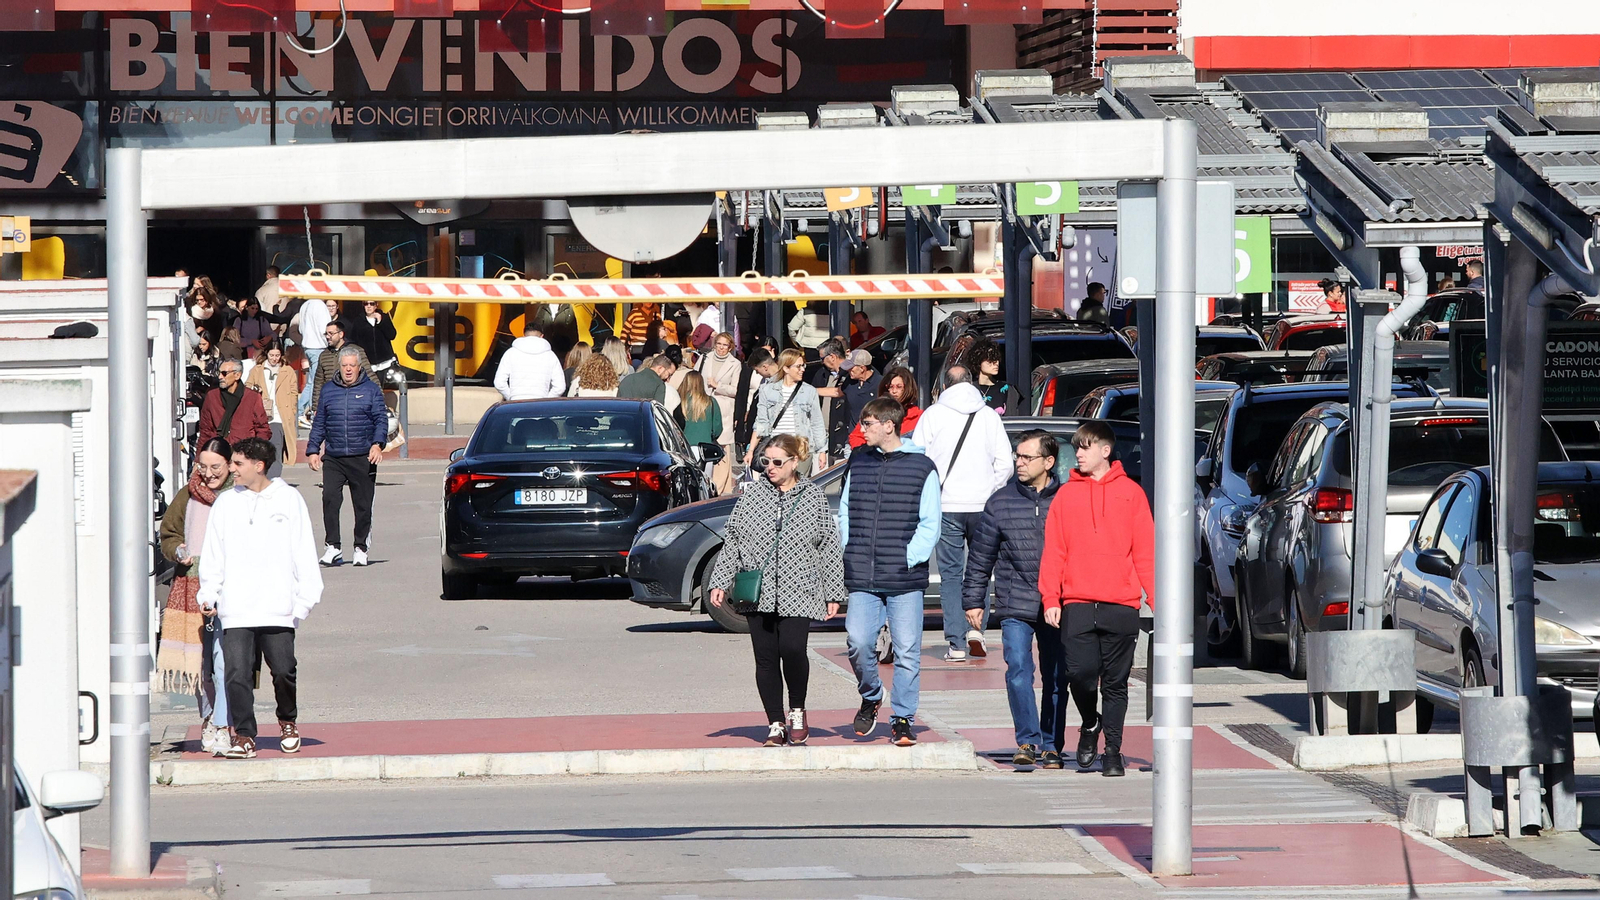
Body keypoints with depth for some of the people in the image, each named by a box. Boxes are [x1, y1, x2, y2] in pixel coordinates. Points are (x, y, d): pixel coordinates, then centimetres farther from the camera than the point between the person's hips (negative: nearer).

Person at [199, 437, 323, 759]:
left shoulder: (288, 499, 6)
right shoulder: (226, 502, 10)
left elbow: (304, 551, 7)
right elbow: (213, 553, 12)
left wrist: (306, 596, 2)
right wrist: (208, 593, 3)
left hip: (277, 608, -1)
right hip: (236, 608, 1)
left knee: (283, 670, -1)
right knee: (237, 673, -7)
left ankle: (287, 723, 23)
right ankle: (243, 735, -2)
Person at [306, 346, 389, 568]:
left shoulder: (371, 390, 6)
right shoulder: (329, 391, 13)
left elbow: (381, 419, 0)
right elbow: (319, 423, 16)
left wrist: (377, 444, -15)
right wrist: (313, 450, 8)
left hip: (363, 458, -1)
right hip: (333, 458, 1)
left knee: (363, 504, 3)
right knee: (330, 498, -15)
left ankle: (361, 548, 14)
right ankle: (332, 546, -11)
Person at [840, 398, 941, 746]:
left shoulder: (921, 467, 1)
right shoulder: (858, 462, 13)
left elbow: (929, 523, 1)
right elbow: (845, 512, 19)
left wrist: (911, 558, -10)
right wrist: (848, 553, 6)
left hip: (906, 578, -3)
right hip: (862, 577, 3)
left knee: (907, 650, -2)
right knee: (858, 642, -10)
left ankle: (902, 719, 9)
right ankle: (870, 697, 16)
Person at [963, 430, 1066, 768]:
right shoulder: (1001, 502, 4)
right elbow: (981, 556, 10)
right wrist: (973, 600, 8)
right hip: (1015, 605, 0)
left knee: (1055, 679, 6)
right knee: (1018, 671, -13)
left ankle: (1051, 746, 15)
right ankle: (1028, 741, -5)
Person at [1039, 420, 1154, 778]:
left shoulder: (1130, 493, 6)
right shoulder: (1067, 494, 10)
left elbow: (1146, 551, 4)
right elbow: (1053, 551, 7)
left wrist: (1156, 598, -3)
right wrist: (1050, 598, -2)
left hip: (1121, 605, -1)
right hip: (1077, 604, 1)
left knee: (1115, 682, 2)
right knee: (1079, 671, -12)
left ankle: (1113, 751, 11)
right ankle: (1090, 724, 16)